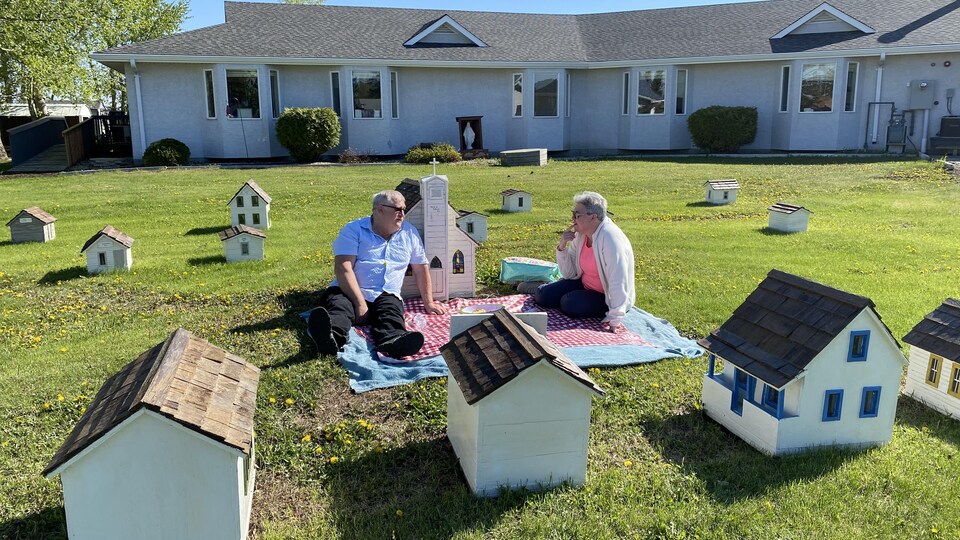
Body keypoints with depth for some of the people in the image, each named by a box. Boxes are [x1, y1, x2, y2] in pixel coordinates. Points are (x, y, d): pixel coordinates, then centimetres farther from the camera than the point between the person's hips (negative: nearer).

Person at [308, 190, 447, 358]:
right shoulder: (353, 230, 3)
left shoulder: (409, 233, 16)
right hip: (348, 293, -2)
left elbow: (421, 269, 24)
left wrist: (428, 303, 22)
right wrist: (360, 304, -18)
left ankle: (392, 342, -65)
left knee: (391, 314, -32)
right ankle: (330, 338, -68)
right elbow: (343, 268, -9)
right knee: (339, 308, -36)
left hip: (387, 296, 2)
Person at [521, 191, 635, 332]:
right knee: (543, 297, -4)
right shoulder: (580, 234, -5)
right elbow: (569, 274, 0)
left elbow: (618, 281, -34)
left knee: (569, 304, -26)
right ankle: (542, 288, 30)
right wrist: (562, 247, -16)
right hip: (584, 283, 7)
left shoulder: (610, 238, -29)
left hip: (607, 296, -7)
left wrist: (614, 318, -36)